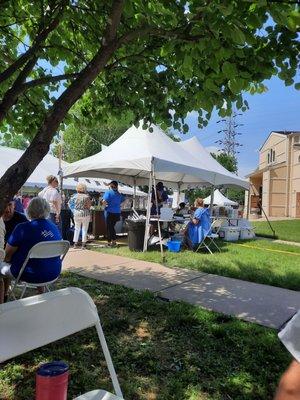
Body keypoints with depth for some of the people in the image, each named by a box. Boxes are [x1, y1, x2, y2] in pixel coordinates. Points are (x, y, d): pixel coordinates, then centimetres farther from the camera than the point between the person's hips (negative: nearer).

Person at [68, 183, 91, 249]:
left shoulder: (75, 196, -1)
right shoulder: (87, 196, -11)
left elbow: (69, 203, 6)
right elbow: (89, 206, -10)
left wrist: (73, 210, 12)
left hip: (76, 214, 3)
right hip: (85, 214, -3)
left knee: (77, 229, 14)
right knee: (84, 229, 6)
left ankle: (75, 243, 15)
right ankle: (83, 244, 6)